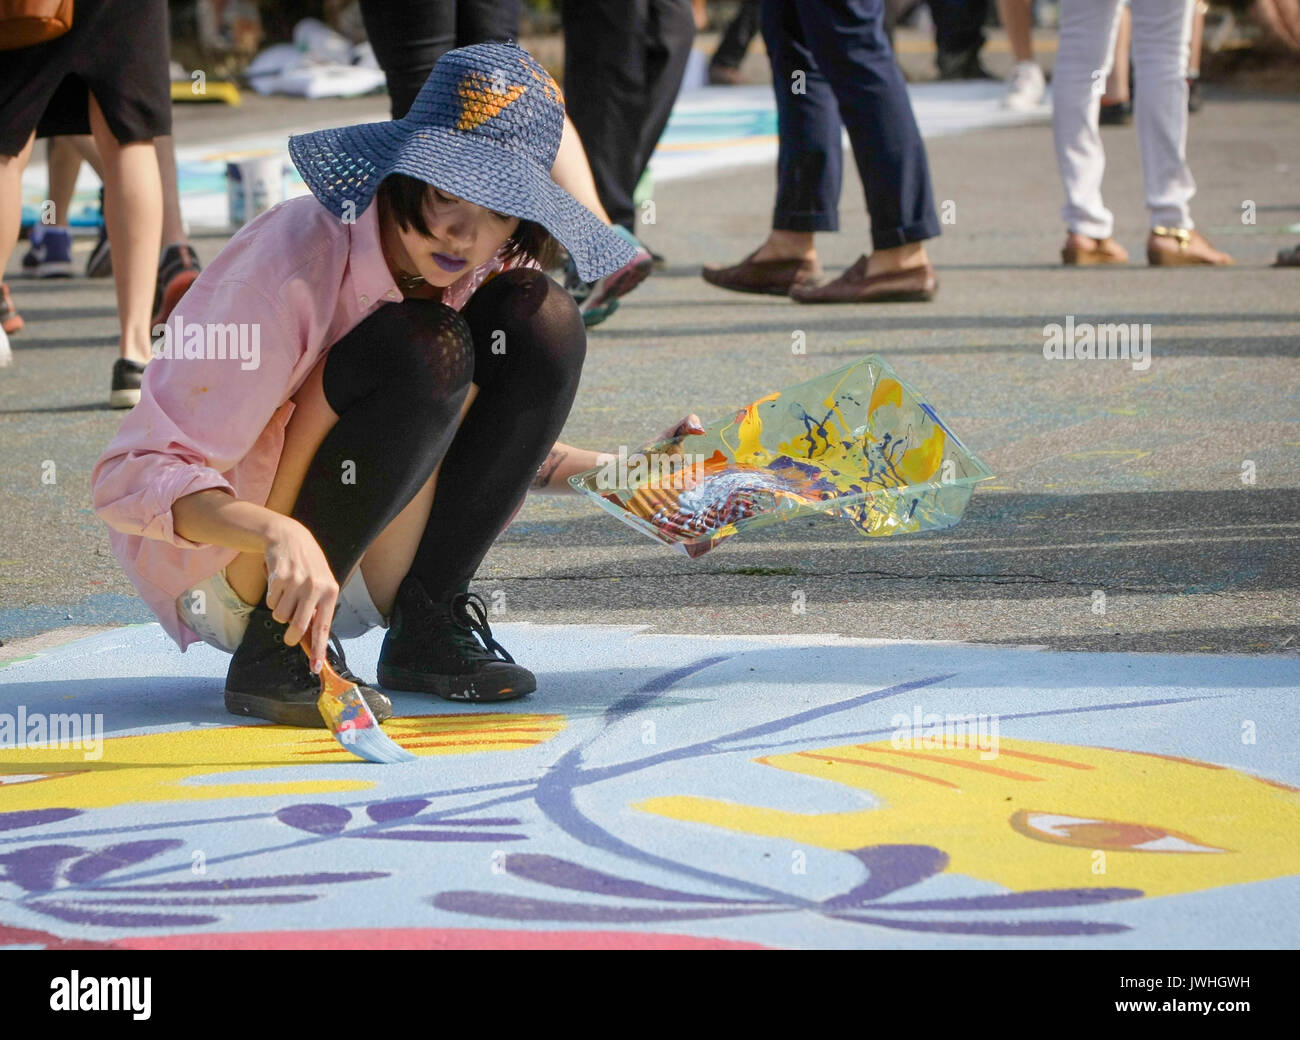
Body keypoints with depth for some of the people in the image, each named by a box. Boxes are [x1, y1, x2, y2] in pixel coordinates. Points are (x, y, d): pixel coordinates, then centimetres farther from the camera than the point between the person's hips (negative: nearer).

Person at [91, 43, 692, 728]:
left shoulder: (485, 270, -5)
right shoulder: (293, 267, -26)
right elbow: (134, 474, -28)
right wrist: (279, 535, -46)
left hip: (362, 578, 7)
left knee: (541, 321, -10)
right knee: (424, 351, -29)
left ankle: (427, 625, -4)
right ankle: (274, 654, -21)